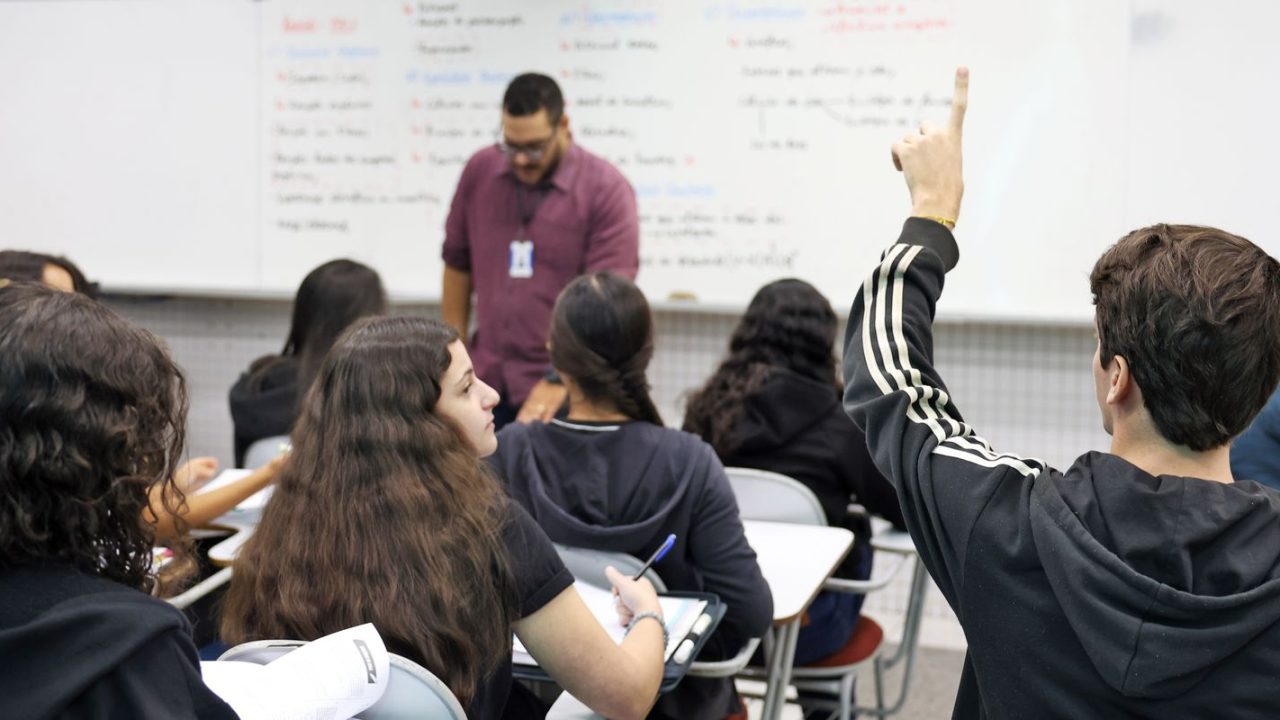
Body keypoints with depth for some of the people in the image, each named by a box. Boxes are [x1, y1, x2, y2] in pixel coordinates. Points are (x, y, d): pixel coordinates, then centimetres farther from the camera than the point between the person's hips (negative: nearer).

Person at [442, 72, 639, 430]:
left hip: (563, 392, -4)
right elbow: (458, 264, 13)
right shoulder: (479, 171, 3)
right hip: (486, 385, 4)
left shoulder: (607, 190, -11)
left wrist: (559, 382, -26)